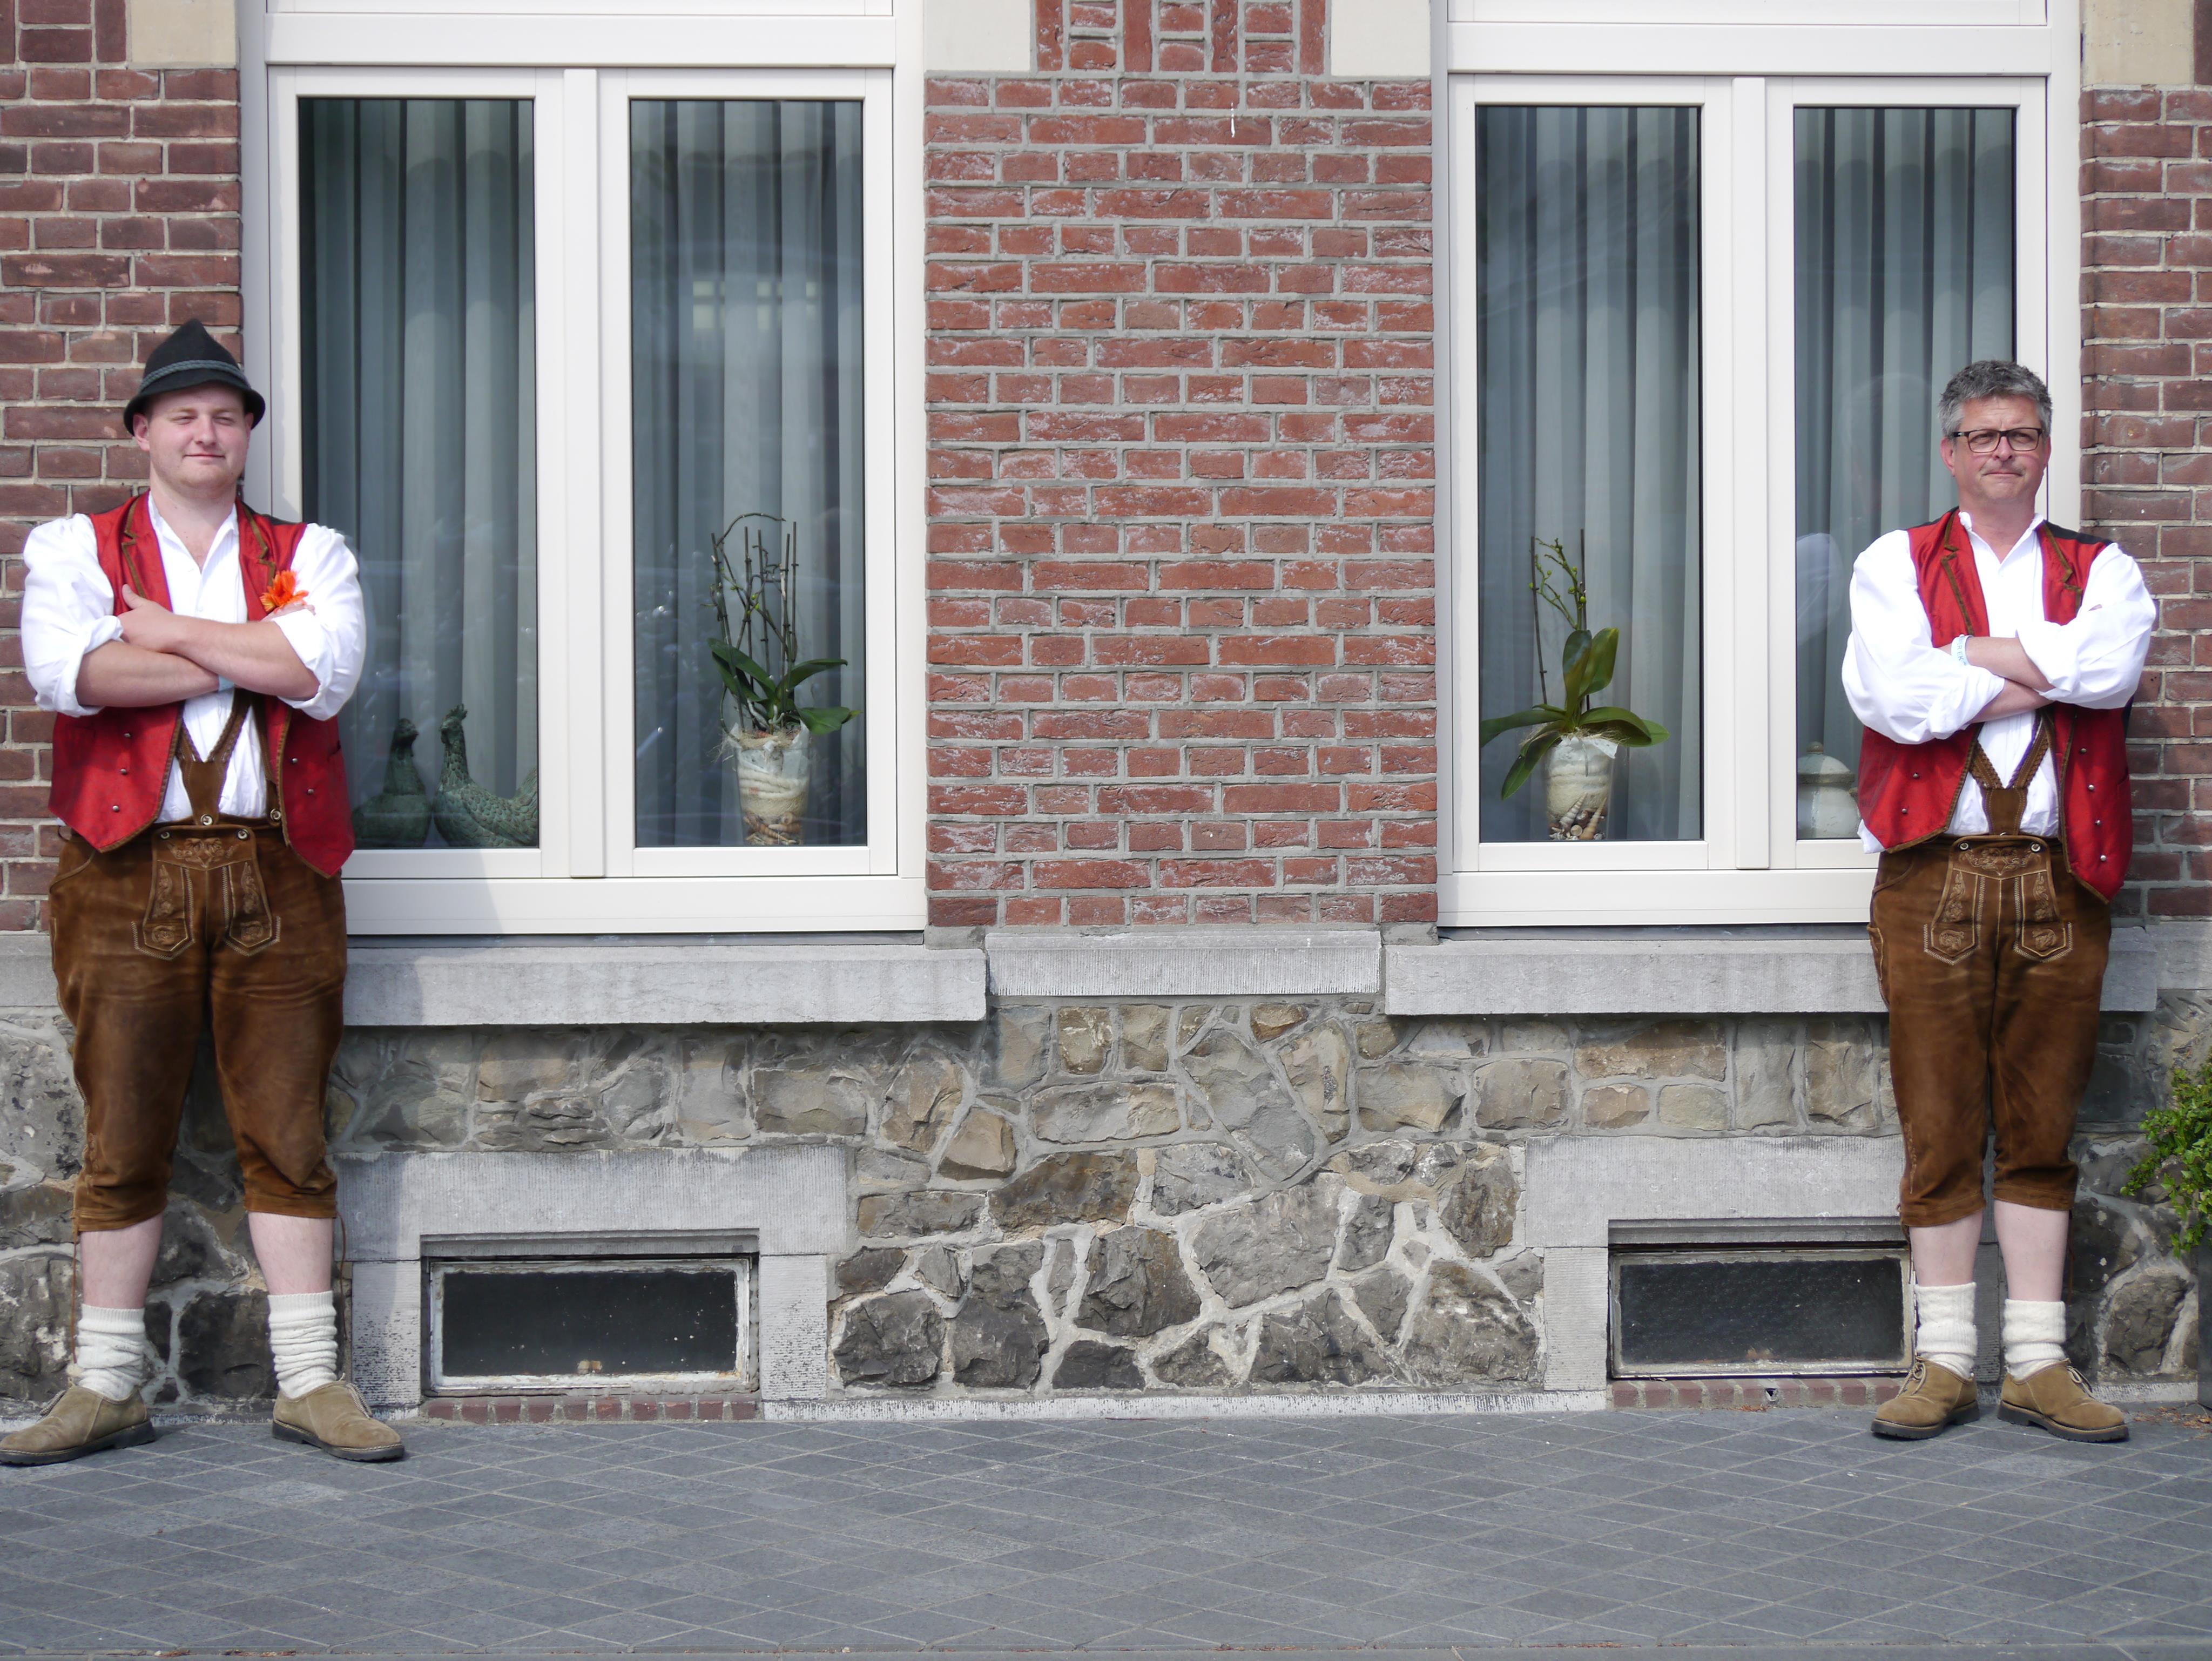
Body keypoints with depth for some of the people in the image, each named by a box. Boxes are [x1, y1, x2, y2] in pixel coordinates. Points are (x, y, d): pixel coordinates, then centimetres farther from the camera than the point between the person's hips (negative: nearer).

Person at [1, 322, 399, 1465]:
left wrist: (164, 630, -5)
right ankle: (105, 1388, 10)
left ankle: (310, 1382, 7)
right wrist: (249, 657, -5)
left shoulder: (308, 555, 14)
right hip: (127, 872, -1)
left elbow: (326, 671, -7)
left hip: (277, 877, 1)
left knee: (288, 1133, 2)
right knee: (122, 1140, 2)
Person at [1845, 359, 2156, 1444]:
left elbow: (2113, 665, -11)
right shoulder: (1894, 568, 10)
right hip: (1933, 870, -1)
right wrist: (2036, 674, -6)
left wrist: (1976, 654, -6)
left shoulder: (2101, 572, 13)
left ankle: (2038, 1363, 8)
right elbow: (1887, 696, -10)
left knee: (2042, 1129, 3)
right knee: (1939, 1128, 0)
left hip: (2056, 877, 1)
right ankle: (1944, 1364, 6)